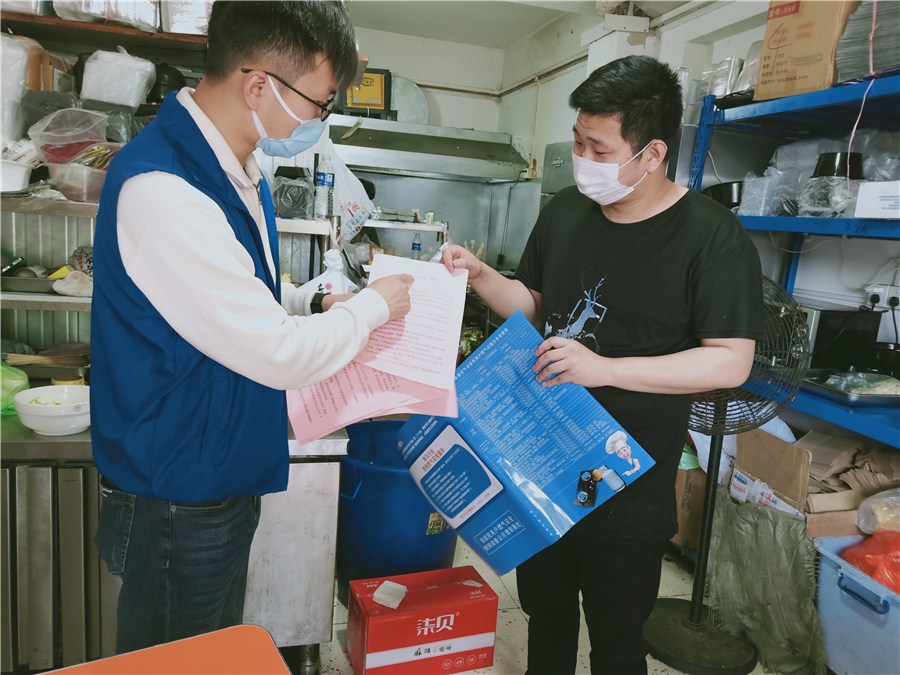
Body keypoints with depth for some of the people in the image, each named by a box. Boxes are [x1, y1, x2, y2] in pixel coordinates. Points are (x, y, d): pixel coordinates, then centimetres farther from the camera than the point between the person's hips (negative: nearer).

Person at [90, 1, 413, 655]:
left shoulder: (237, 170, 5)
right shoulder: (162, 190, -29)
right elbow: (279, 355, -27)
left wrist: (319, 303, 2)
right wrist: (372, 307, -11)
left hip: (225, 474, 9)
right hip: (179, 499, -9)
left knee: (224, 650, 26)